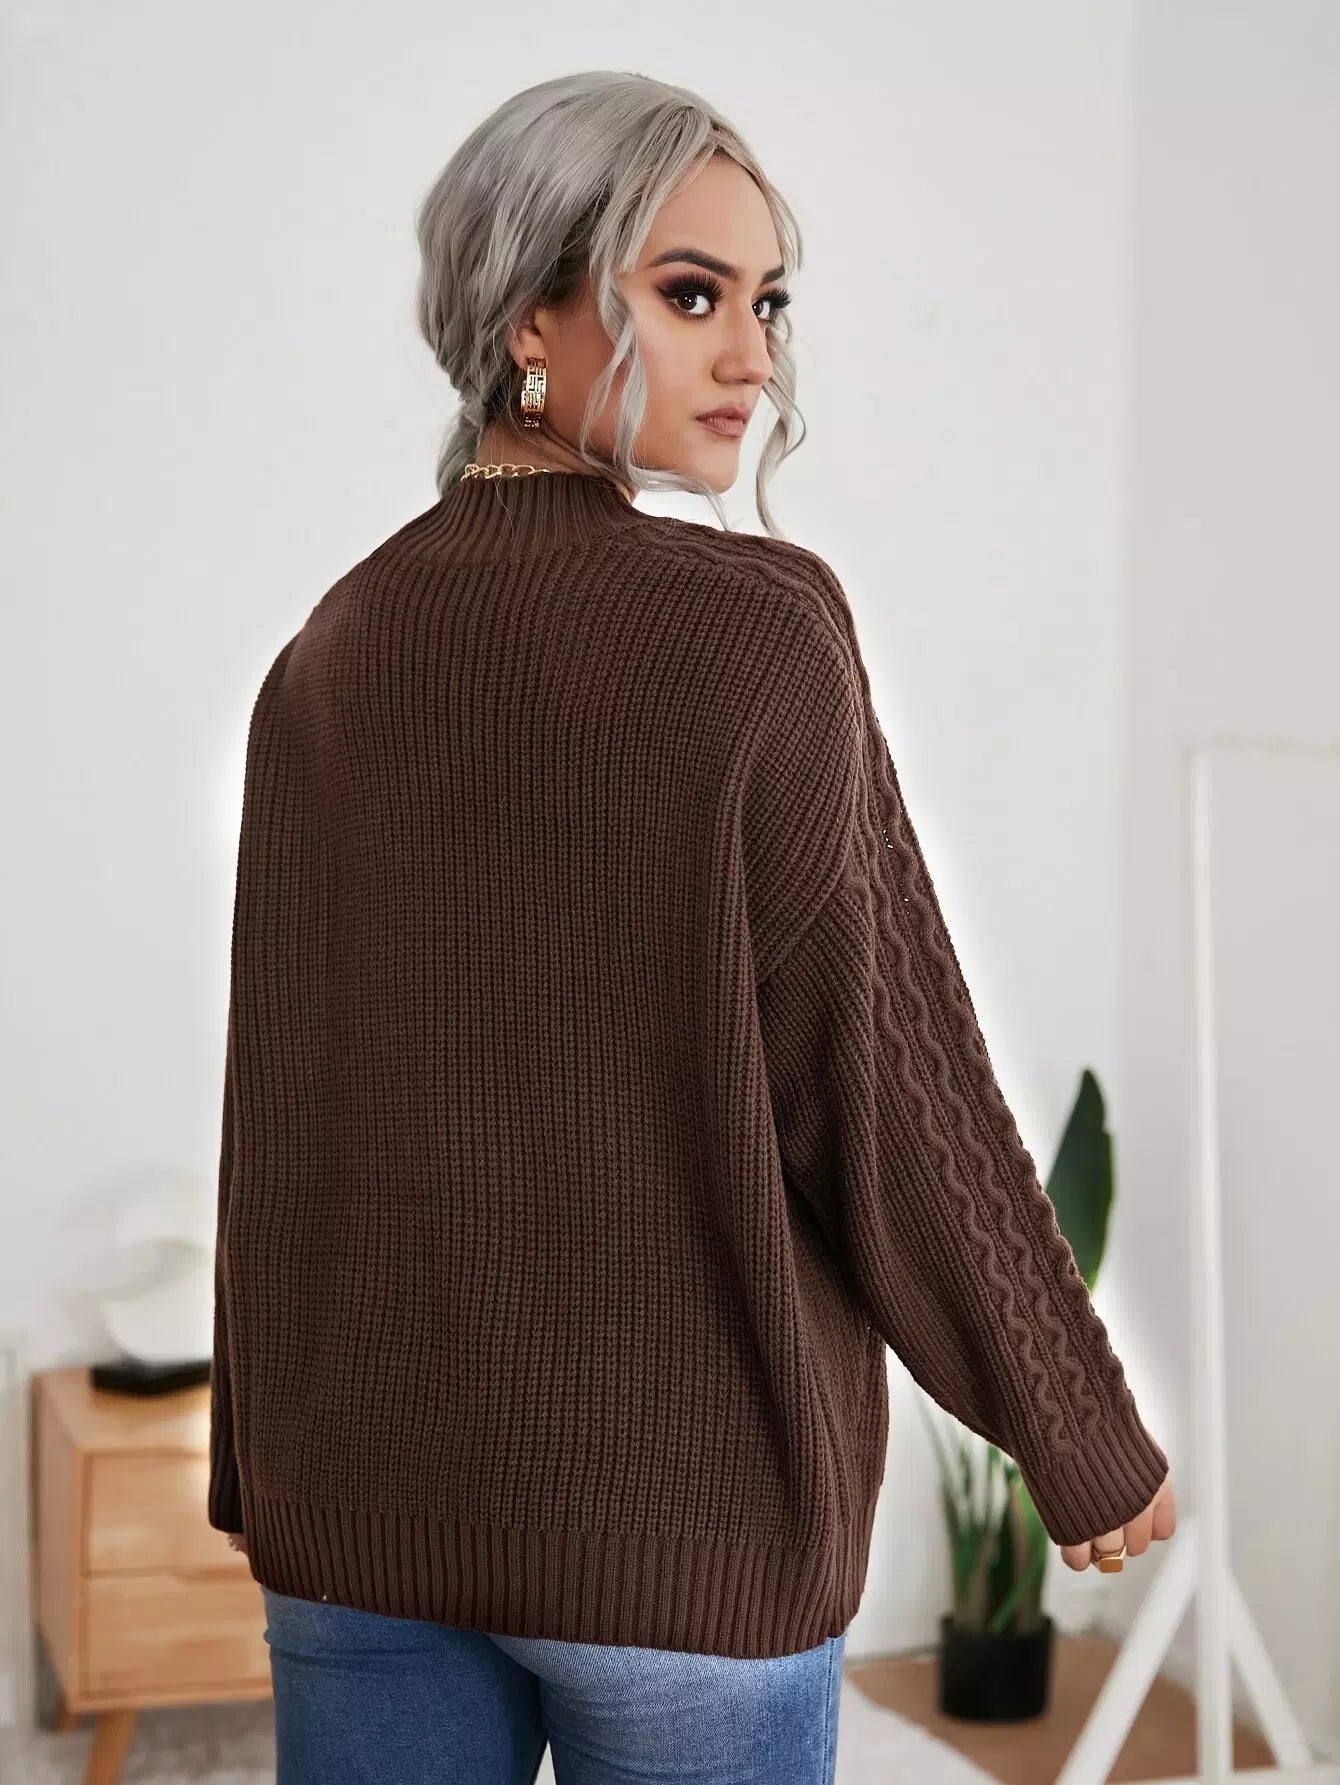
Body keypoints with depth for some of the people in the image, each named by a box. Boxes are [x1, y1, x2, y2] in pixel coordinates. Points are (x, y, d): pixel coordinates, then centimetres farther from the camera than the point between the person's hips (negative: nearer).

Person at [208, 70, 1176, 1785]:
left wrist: (261, 1475, 19)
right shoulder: (750, 625, -14)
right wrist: (1088, 1447, 0)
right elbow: (892, 1085, -13)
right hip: (681, 1515, -5)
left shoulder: (324, 662, 2)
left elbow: (276, 1110, 8)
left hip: (359, 1509, 5)